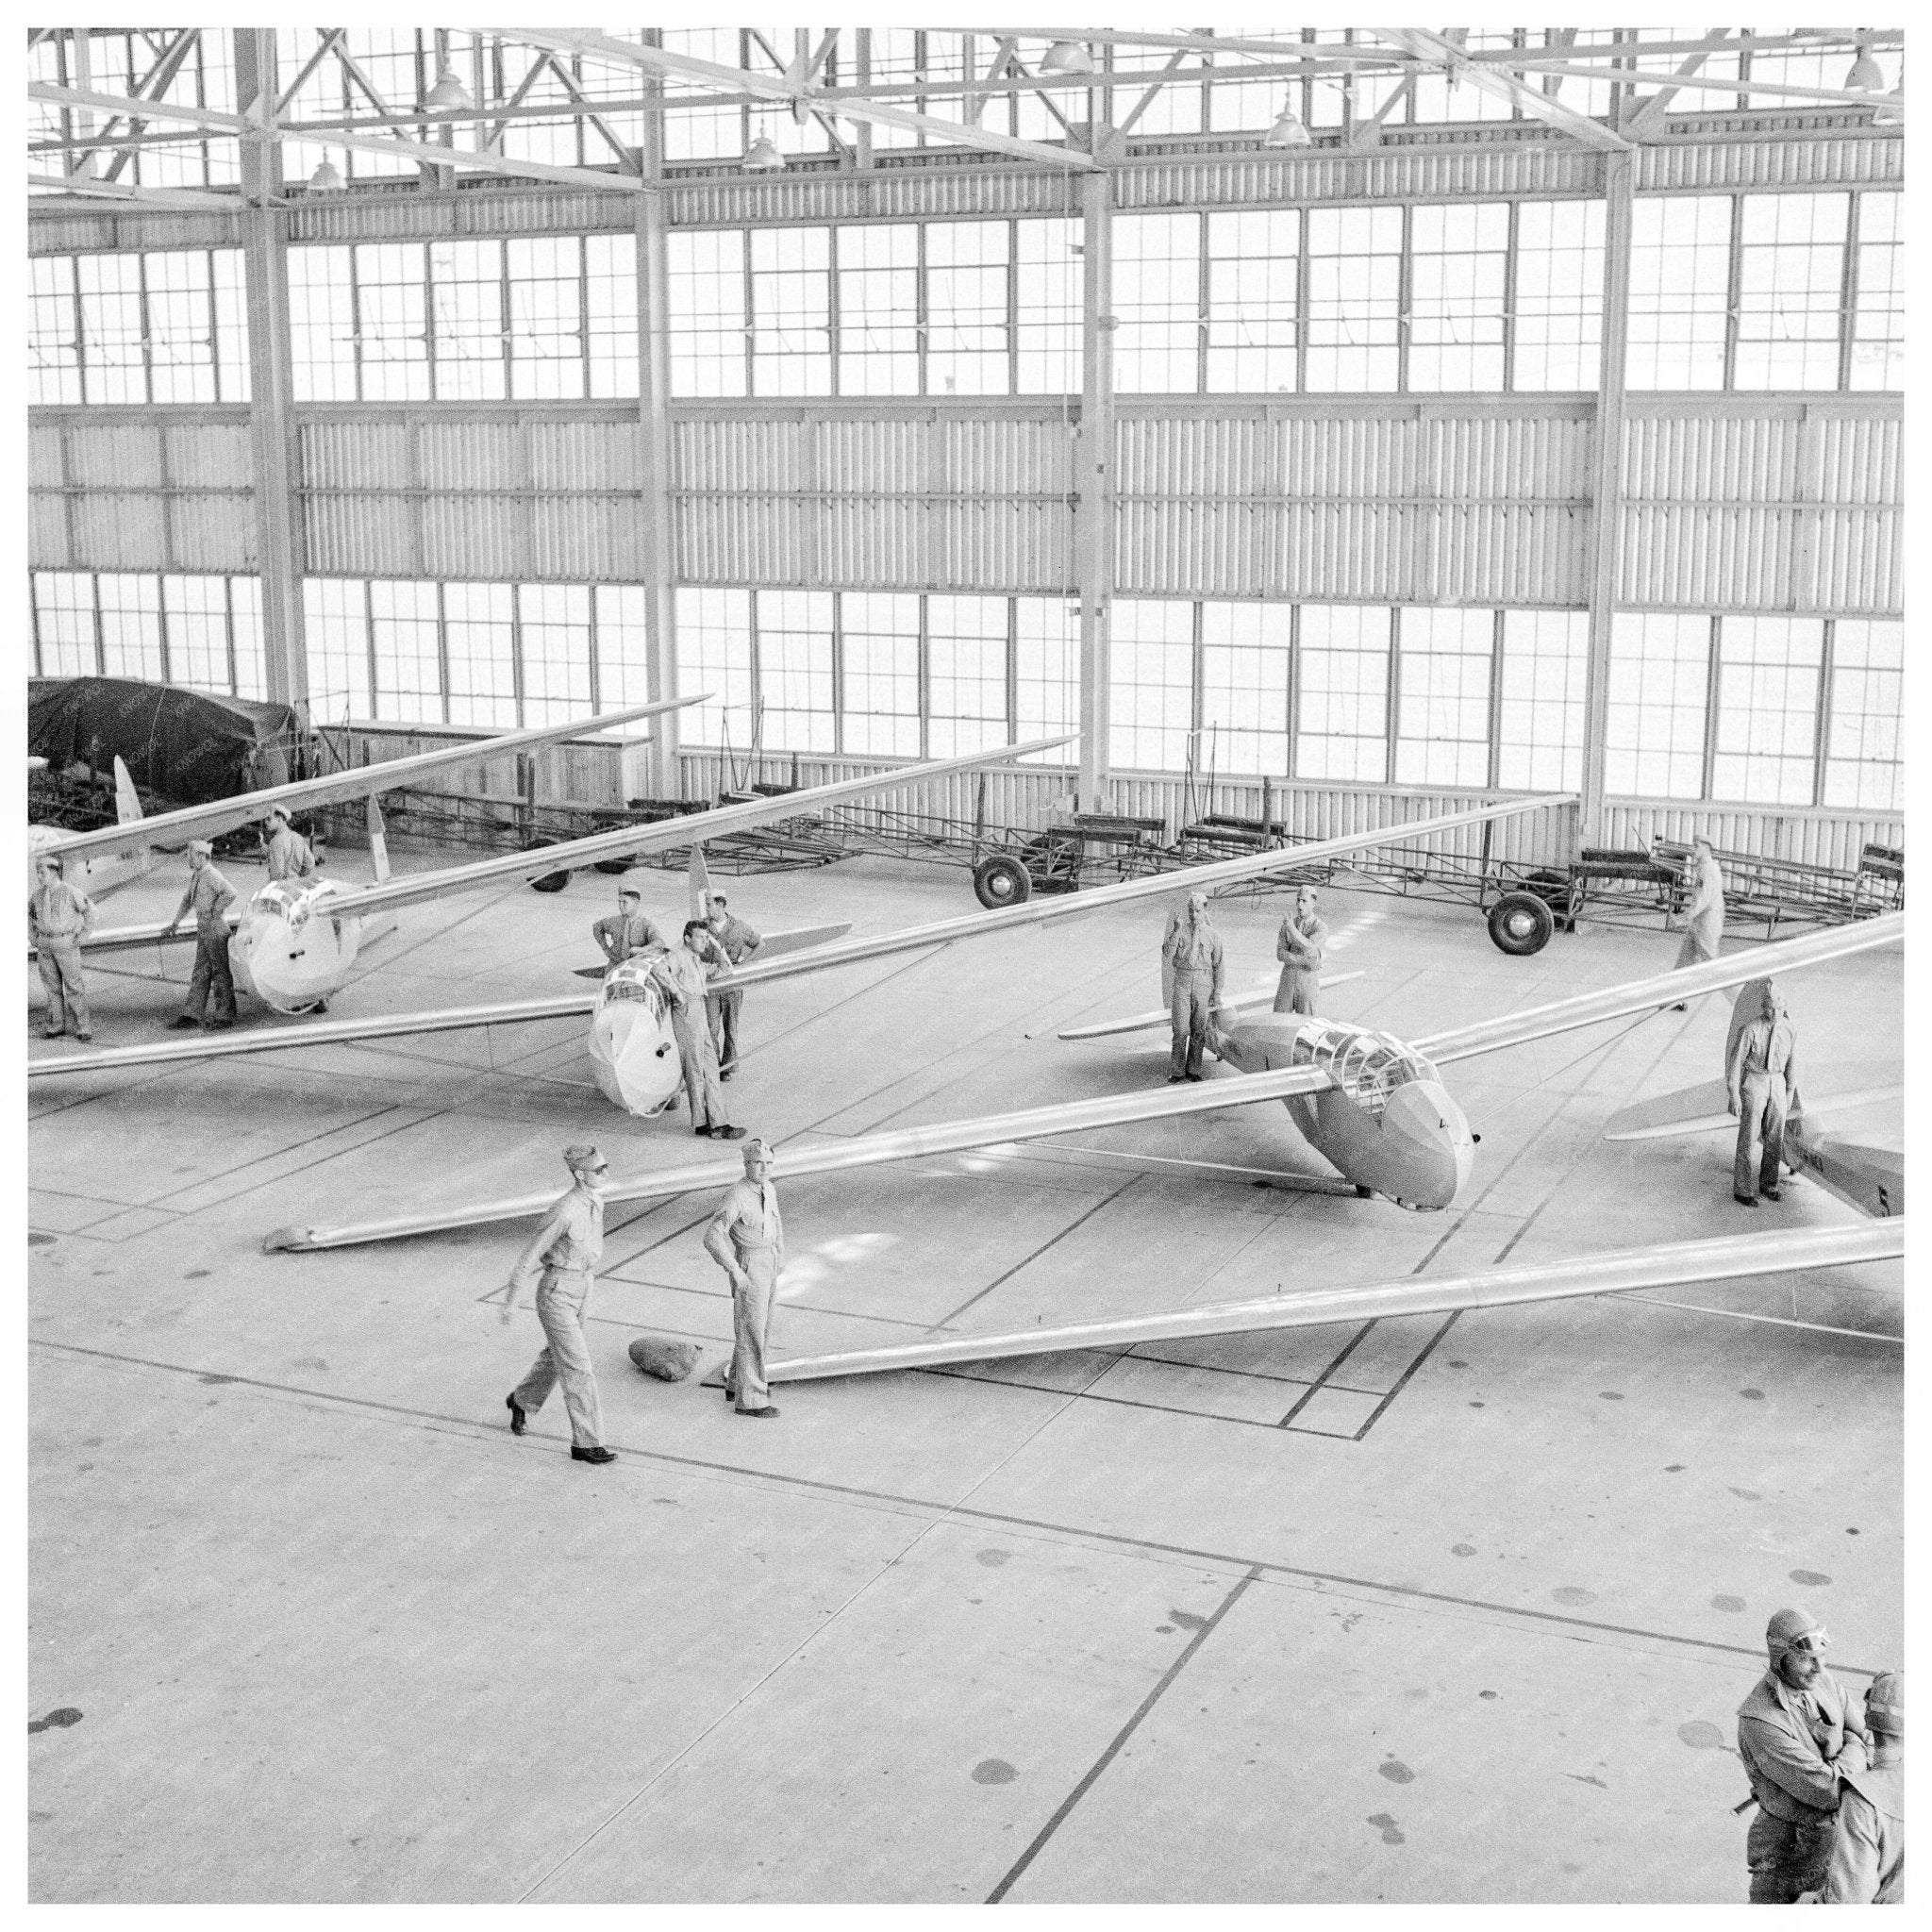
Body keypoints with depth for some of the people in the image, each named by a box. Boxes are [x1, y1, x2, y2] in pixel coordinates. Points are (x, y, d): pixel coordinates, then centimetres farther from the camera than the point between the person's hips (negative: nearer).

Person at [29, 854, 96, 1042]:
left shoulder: (71, 892, -13)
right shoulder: (38, 893, 3)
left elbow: (90, 912, -7)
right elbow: (30, 913, 20)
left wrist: (81, 937, -9)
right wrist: (33, 937, 11)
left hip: (66, 943, -5)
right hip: (44, 945, 5)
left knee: (73, 984, -2)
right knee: (52, 985, 9)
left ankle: (83, 1027, 5)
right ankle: (55, 1026, 17)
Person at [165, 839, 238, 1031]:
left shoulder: (212, 876, -17)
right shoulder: (195, 876, 12)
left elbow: (230, 893, -30)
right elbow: (188, 898, 26)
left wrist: (215, 913, -19)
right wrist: (176, 921, 25)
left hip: (216, 930, -9)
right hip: (203, 930, 9)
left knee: (220, 973, -2)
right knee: (200, 972, 11)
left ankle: (225, 1016, 3)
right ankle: (194, 1014, 15)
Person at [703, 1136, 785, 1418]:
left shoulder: (767, 1189, 3)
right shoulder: (736, 1197, -24)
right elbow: (712, 1238, -27)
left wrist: (781, 1255, 20)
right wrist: (734, 1271, -26)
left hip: (767, 1264, 9)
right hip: (748, 1268, -9)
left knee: (759, 1326, 19)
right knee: (751, 1333, -2)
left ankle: (737, 1384, 34)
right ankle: (750, 1400, 7)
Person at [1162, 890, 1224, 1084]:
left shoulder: (1212, 935, 4)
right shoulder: (1179, 930, 4)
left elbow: (1217, 965, 7)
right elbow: (1167, 953, -9)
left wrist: (1217, 992, 5)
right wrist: (1177, 930, -19)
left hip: (1203, 982, 1)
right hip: (1182, 981, -1)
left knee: (1199, 1030, 4)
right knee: (1181, 1029, -5)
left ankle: (1193, 1069, 14)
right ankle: (1177, 1071, 2)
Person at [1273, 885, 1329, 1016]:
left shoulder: (1321, 928, -9)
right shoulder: (1287, 925, 4)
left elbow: (1309, 949, -27)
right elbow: (1280, 954, -5)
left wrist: (1291, 928, -28)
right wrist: (1304, 961, -19)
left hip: (1309, 980, -3)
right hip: (1288, 978, 4)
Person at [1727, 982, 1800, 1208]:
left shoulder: (1790, 1030, -5)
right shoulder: (1751, 1030, -19)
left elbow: (1792, 1061, 7)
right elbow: (1735, 1061, -14)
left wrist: (1790, 1094, 12)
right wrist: (1734, 1096, -13)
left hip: (1777, 1084, 5)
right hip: (1752, 1083, -4)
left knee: (1774, 1137, 11)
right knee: (1750, 1138, -1)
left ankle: (1768, 1183, 28)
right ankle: (1743, 1190, 8)